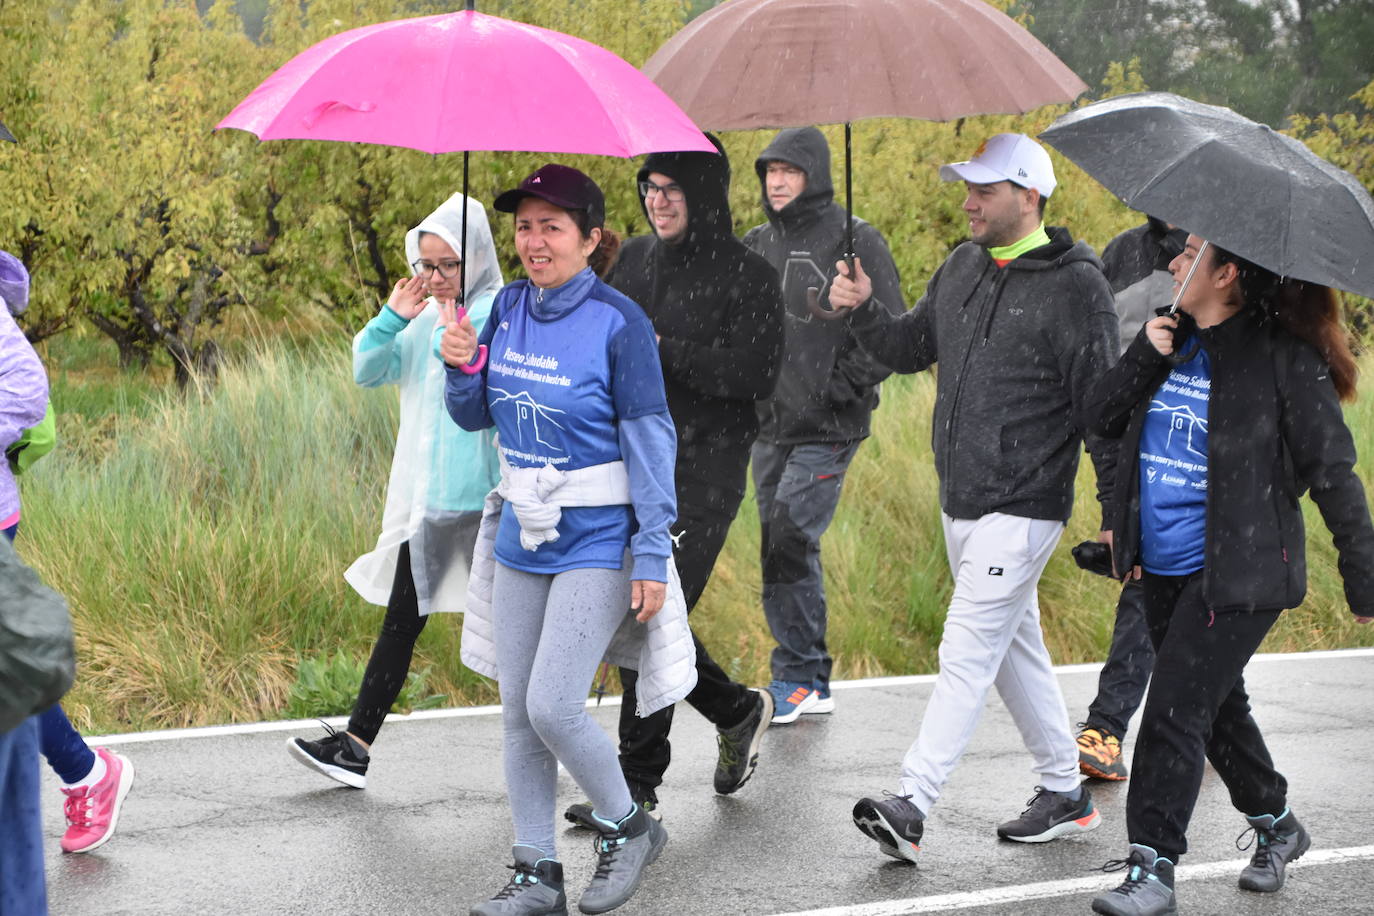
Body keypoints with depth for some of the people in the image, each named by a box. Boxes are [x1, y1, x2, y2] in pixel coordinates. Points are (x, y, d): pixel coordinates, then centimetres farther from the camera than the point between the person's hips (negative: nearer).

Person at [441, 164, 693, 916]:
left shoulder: (618, 323, -14)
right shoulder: (509, 308, 4)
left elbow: (650, 440, -12)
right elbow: (475, 416, 13)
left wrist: (652, 556, -14)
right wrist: (462, 368, -10)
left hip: (597, 543, -6)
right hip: (521, 535, 6)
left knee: (553, 707, -12)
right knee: (517, 713, 7)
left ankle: (627, 827, 13)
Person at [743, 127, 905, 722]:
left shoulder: (855, 242, -7)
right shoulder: (757, 245, 11)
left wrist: (840, 387, -14)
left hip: (827, 430, -6)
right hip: (768, 426, 6)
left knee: (789, 543, -14)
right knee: (784, 549, 8)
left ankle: (796, 678, -5)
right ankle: (812, 685, 16)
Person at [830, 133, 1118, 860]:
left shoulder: (1075, 285, -11)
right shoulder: (962, 267, 11)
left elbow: (1101, 404, -12)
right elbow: (910, 350, 20)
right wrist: (862, 311, 0)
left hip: (1021, 508, -8)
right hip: (959, 500, 8)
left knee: (967, 654, -11)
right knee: (1017, 649, 16)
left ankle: (910, 808, -16)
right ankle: (1065, 793, 28)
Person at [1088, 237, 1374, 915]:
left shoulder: (1284, 358, -13)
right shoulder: (1177, 341, 8)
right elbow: (1106, 418, 6)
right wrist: (1146, 356, -11)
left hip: (1236, 573, -8)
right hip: (1165, 569, 8)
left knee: (1175, 709, -12)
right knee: (1217, 706, 19)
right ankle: (1275, 826, 39)